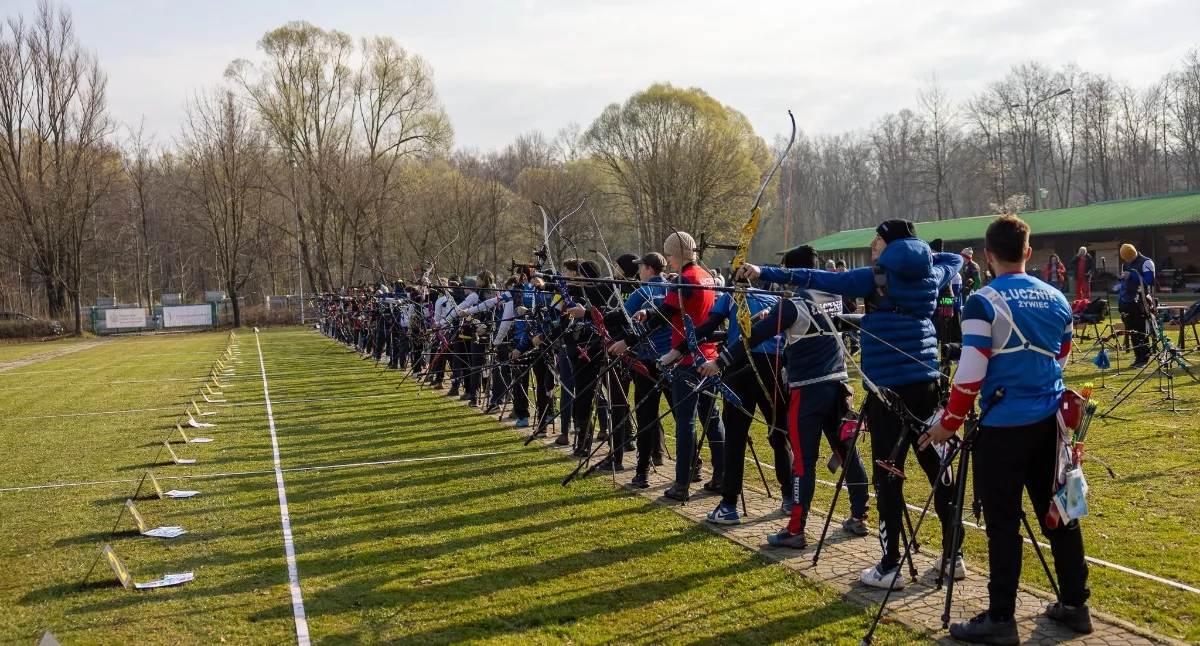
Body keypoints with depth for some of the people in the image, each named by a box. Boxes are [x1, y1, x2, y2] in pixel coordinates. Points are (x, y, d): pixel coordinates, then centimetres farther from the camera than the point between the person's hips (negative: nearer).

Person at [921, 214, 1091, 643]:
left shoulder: (984, 302, -13)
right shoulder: (1056, 298, 7)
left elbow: (971, 373, -16)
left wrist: (948, 423, -7)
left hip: (1004, 424, -6)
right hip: (1051, 419, 6)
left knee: (1003, 524, -1)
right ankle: (1075, 604, 24)